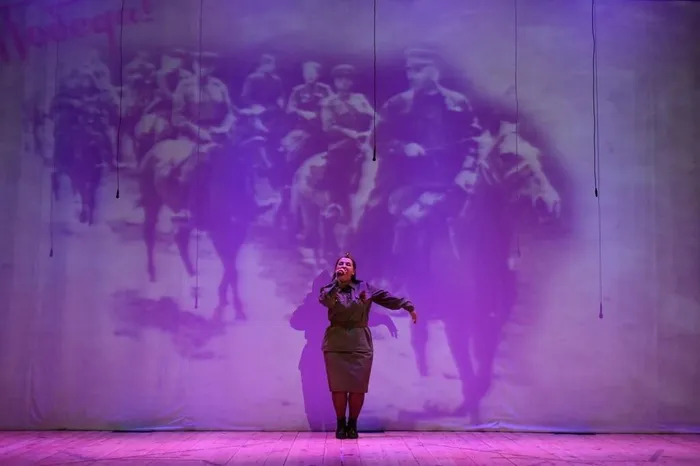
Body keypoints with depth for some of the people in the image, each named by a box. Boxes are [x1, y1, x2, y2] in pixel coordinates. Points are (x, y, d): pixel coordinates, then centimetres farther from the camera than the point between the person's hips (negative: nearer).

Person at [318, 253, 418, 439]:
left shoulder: (365, 288, 7)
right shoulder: (329, 289, 5)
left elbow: (387, 298, 12)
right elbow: (324, 300, -18)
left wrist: (408, 306, 13)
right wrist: (337, 281, -18)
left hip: (360, 343, 1)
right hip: (336, 343, 0)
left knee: (358, 386, 0)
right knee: (338, 386, 0)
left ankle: (352, 424, 15)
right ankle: (340, 424, 14)